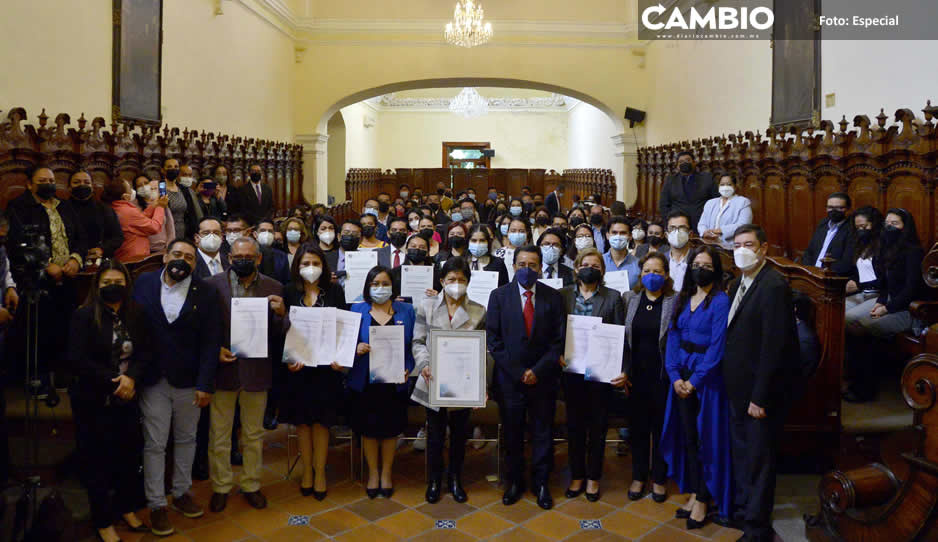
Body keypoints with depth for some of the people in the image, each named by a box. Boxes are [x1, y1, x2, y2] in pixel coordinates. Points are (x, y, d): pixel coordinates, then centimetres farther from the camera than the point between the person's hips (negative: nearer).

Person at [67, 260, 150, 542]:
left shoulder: (135, 317, 4)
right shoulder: (84, 316, -8)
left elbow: (145, 353, 1)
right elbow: (78, 360, -14)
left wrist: (131, 377, -17)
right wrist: (113, 382, -16)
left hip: (126, 400, 4)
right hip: (94, 402, -4)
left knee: (128, 455, 12)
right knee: (97, 460, 6)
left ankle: (126, 508, 32)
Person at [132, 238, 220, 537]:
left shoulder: (205, 294, -4)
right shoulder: (144, 283, 0)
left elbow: (210, 342, -5)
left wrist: (205, 384, -10)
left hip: (189, 381, 1)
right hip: (152, 379, 0)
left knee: (186, 440, 14)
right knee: (154, 444, 6)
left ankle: (181, 493, 32)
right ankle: (156, 504, 20)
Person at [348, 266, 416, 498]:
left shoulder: (406, 311, 2)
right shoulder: (357, 311, 2)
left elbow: (413, 346, 3)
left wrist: (407, 369, -12)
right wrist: (357, 348, -20)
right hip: (365, 382, 0)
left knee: (390, 429, 11)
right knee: (368, 429, 10)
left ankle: (386, 473, 31)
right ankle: (373, 473, 31)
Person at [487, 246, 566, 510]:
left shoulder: (553, 297, 1)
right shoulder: (499, 295, 0)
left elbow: (559, 340, -1)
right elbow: (493, 339, -4)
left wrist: (538, 370, -11)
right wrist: (518, 372, -10)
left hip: (543, 377, 0)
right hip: (509, 377, 0)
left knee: (542, 433, 10)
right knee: (512, 433, 10)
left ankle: (540, 483, 26)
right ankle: (514, 482, 28)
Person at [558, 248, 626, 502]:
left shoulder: (613, 297, -1)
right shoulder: (563, 295, 3)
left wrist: (622, 370, -11)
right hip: (572, 370, 1)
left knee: (598, 425, 11)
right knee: (574, 424, 11)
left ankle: (593, 477, 27)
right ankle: (577, 476, 27)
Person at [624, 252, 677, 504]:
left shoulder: (675, 301, -5)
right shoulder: (629, 298, 3)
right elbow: (620, 335, 6)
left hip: (662, 374, -2)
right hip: (636, 372, 2)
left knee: (661, 425, 10)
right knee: (638, 424, 12)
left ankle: (659, 479, 26)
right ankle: (638, 476, 27)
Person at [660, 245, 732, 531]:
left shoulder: (721, 301, -10)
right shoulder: (683, 299, 9)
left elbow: (716, 347, -15)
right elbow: (673, 337, 6)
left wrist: (694, 380, -15)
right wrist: (674, 375, -5)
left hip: (707, 376, -5)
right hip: (681, 377, 6)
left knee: (706, 439, 4)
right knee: (687, 437, 10)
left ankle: (704, 500, 15)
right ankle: (693, 493, 22)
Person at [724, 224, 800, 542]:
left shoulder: (774, 286, -18)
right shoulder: (738, 284, 9)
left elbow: (774, 346, -22)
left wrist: (760, 397, -21)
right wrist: (730, 385, 7)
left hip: (760, 392, -8)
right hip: (738, 389, 8)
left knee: (758, 458, 5)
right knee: (741, 452, 20)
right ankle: (742, 508, 37)